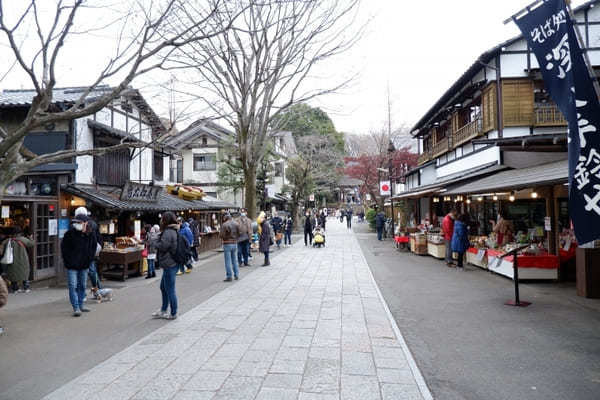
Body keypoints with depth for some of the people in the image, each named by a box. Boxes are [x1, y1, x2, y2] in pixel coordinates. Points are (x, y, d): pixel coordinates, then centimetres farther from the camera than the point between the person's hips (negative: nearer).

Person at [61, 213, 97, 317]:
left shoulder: (90, 235, 0)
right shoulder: (69, 234, -9)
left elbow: (94, 246, 13)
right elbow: (64, 247, -3)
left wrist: (90, 258, 6)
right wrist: (68, 260, -8)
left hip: (84, 265, 4)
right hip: (72, 265, -4)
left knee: (82, 286, 13)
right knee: (73, 286, -7)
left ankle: (80, 305, 25)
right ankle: (76, 308, -5)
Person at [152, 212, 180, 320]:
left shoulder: (168, 232, -20)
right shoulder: (174, 231, 12)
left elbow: (162, 247, -22)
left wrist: (155, 242, -3)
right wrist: (160, 238, 4)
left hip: (169, 265, -11)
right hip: (172, 264, 11)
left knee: (170, 290, 1)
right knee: (163, 287, 22)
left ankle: (173, 314, 12)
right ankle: (163, 310, 34)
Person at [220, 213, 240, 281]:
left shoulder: (224, 225, -14)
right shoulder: (236, 224, 4)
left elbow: (221, 235, -15)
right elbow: (239, 234, 7)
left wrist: (220, 233, 5)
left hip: (227, 244, -6)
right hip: (235, 244, 6)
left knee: (228, 261, 0)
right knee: (235, 260, 14)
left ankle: (229, 276, 2)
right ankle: (236, 275, 19)